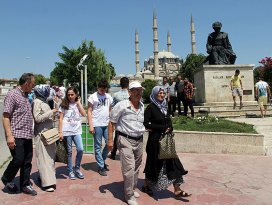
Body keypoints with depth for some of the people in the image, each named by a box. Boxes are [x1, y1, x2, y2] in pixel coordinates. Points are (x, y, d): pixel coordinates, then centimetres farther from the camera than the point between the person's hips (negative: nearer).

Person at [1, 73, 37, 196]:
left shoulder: (26, 96, 16)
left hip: (28, 136, 8)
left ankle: (25, 185, 23)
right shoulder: (12, 94, -8)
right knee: (18, 160, -6)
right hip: (16, 136, -8)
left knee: (27, 162, 10)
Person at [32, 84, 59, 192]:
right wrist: (51, 112, -15)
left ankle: (43, 177, 25)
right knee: (44, 157, -5)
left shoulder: (44, 101, 14)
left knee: (50, 156, 12)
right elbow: (37, 118, -18)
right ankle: (47, 183, -1)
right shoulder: (37, 102, -10)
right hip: (42, 134, -8)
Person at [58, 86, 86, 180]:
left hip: (77, 131, 2)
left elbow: (84, 114, -6)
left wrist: (78, 102, -2)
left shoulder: (78, 104, 10)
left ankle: (77, 169, 11)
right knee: (69, 152, 5)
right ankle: (70, 171, 20)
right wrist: (60, 132, -7)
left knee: (80, 150, -9)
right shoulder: (64, 105, 2)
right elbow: (61, 119, 0)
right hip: (67, 131, -2)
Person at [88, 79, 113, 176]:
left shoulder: (108, 97, 9)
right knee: (98, 146, 3)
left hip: (107, 124, 4)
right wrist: (91, 126, -11)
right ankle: (101, 167, 12)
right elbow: (89, 112, -5)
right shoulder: (92, 97, -3)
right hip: (97, 125, -4)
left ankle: (102, 160, 28)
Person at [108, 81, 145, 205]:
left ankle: (133, 188, 38)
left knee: (136, 167, 17)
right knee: (129, 168, -6)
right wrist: (110, 140, -8)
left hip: (139, 140, 6)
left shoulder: (143, 106, 6)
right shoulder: (121, 105, -11)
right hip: (125, 140, -6)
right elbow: (112, 123, -6)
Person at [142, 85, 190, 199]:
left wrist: (168, 128, -8)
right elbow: (146, 124, -17)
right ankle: (146, 185, 28)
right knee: (154, 163, 6)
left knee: (172, 163, 3)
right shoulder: (150, 107, -10)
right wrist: (162, 128, -17)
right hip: (155, 140, -6)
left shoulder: (164, 107, 11)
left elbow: (169, 122, 15)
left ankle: (177, 191, 9)